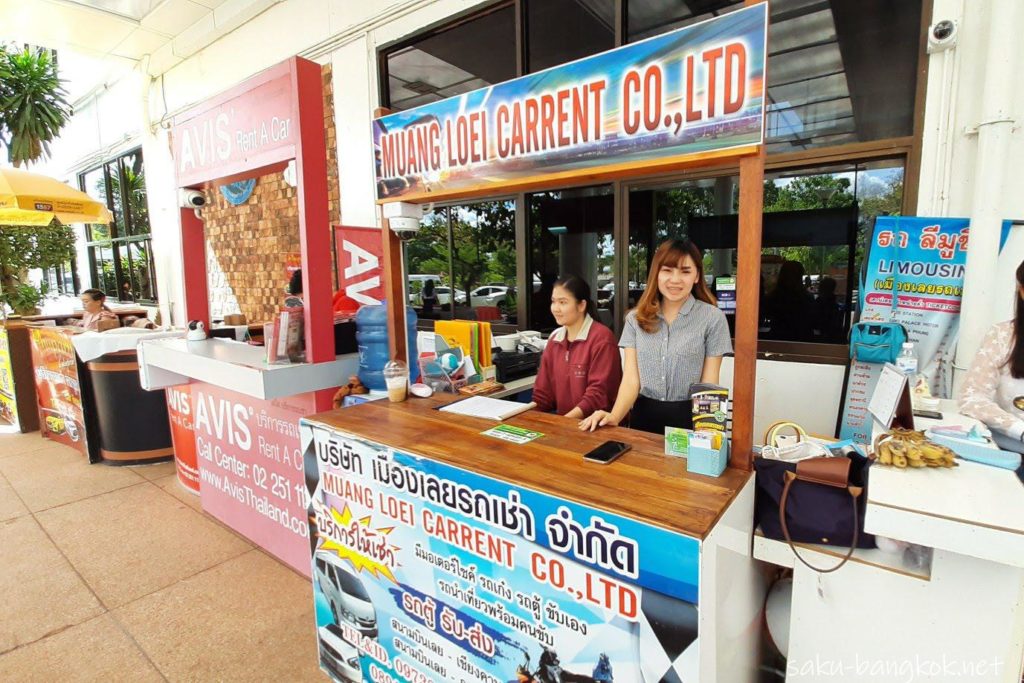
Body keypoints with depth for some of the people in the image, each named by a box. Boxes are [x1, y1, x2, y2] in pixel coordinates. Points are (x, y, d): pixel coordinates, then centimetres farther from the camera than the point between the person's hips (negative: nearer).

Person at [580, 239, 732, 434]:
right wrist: (614, 416, -19)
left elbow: (708, 385, -2)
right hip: (644, 415, 2)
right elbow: (631, 379, -1)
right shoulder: (636, 318, 5)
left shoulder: (713, 318, -2)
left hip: (689, 418, -2)